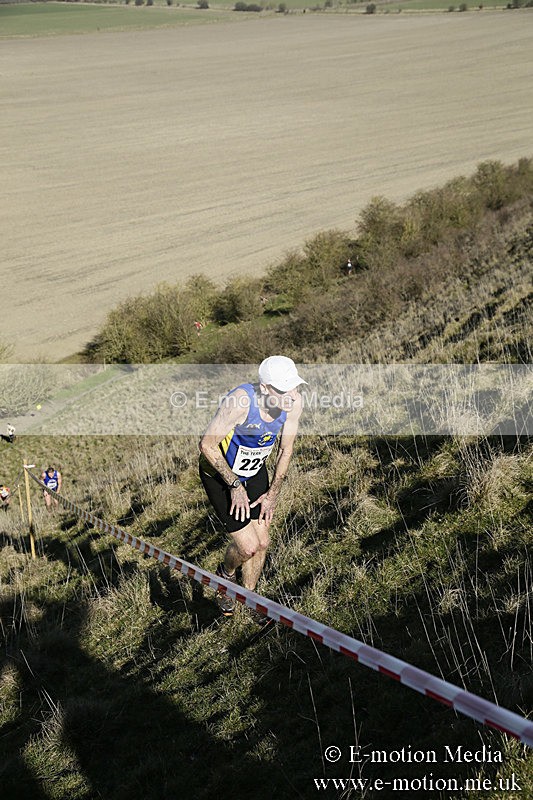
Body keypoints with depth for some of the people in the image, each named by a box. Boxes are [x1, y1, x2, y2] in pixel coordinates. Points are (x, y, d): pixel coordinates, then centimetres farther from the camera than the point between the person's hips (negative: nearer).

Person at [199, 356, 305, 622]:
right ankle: (225, 575, 28)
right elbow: (207, 445, -27)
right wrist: (235, 486, -21)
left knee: (262, 542, 7)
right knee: (247, 546, -7)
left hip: (255, 471, 5)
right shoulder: (240, 400, -37)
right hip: (220, 474, -5)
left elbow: (286, 449, -4)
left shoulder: (294, 402, -19)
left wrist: (273, 493, -1)